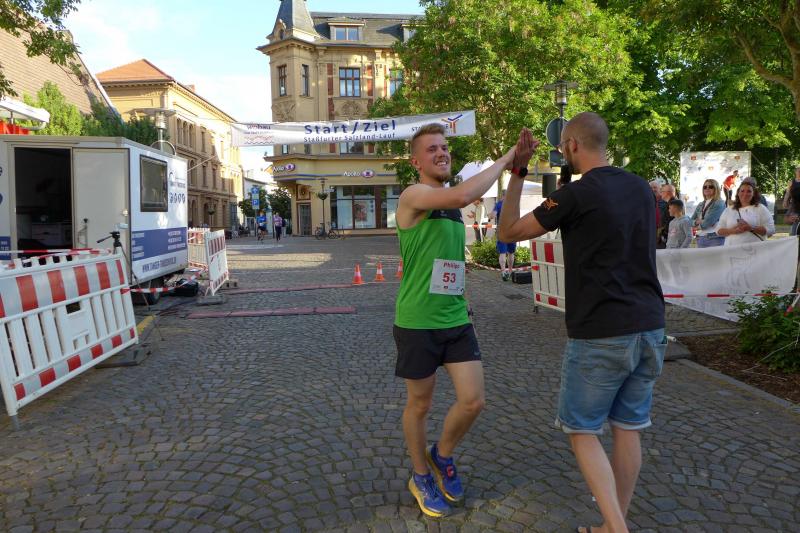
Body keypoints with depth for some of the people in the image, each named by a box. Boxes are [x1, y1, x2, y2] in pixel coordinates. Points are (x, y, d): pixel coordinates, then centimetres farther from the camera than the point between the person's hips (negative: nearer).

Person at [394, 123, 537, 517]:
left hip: (456, 319, 6)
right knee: (420, 404, 11)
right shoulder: (413, 196, -14)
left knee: (473, 400, 3)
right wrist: (505, 159, -18)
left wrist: (516, 165, -10)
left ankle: (442, 456, 32)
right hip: (417, 323, -6)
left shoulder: (451, 198, 12)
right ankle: (421, 477, 35)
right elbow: (462, 195, -31)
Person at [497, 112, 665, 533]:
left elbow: (508, 232, -4)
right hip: (648, 326, 7)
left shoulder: (575, 195, -13)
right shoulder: (641, 188, 7)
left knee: (582, 431, 8)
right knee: (627, 428, 14)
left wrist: (515, 175, 4)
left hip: (599, 335, -7)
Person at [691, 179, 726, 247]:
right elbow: (691, 221, 12)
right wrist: (697, 221, -7)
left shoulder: (719, 203, -3)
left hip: (715, 239, -6)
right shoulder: (700, 205, 17)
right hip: (700, 239, 6)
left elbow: (709, 221, -12)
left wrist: (698, 226, 5)